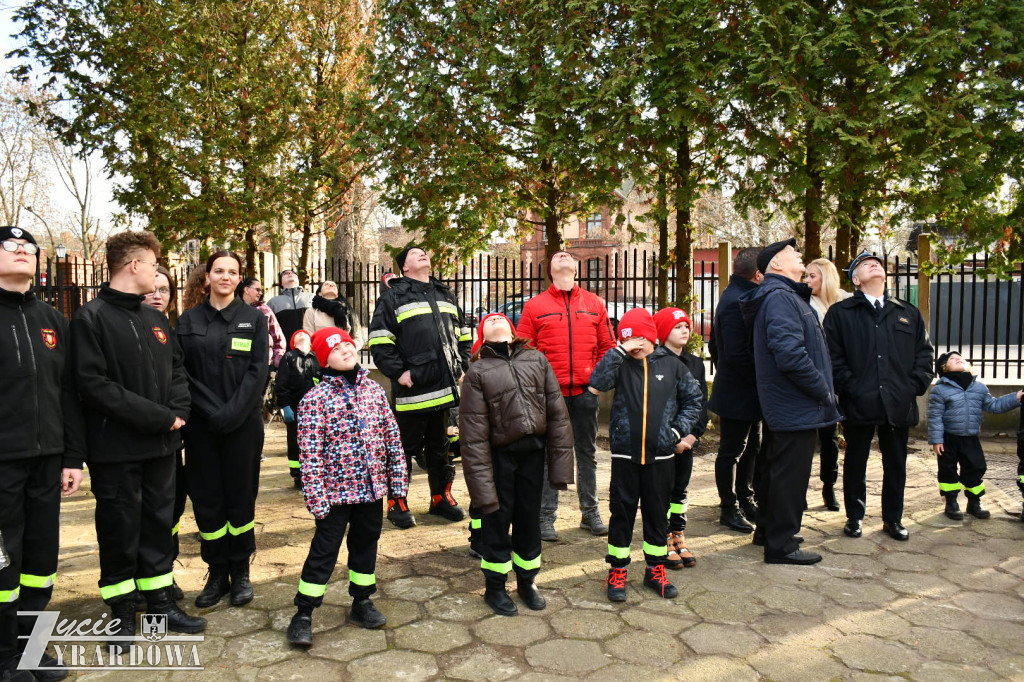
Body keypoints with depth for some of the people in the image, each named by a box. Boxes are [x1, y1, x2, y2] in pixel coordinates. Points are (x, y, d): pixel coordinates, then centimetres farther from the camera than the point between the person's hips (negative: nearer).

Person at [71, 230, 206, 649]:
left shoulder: (156, 320, 11)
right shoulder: (91, 318, -10)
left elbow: (177, 372, 12)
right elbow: (93, 383, -19)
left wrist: (177, 413, -8)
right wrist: (158, 417, -18)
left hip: (161, 443, 6)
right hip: (116, 448, -6)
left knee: (159, 525, 14)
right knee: (119, 531, 7)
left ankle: (160, 603, 27)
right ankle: (122, 614, 23)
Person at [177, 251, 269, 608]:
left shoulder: (254, 318, 3)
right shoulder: (188, 320, 6)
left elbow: (257, 371, -5)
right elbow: (183, 373, 0)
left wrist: (232, 413, -15)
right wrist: (213, 412, -12)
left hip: (243, 423, -1)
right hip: (201, 425, 2)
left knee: (241, 497, 5)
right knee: (206, 499, 6)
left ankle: (240, 571, 19)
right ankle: (217, 573, 20)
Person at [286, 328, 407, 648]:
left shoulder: (374, 390, 3)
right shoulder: (315, 399, -12)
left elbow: (392, 437, 7)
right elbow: (310, 454, -13)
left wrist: (398, 481, 5)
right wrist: (316, 498, -15)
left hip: (372, 489, 5)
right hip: (337, 492, -5)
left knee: (366, 546, 18)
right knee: (324, 551, 4)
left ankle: (362, 603, 36)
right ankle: (303, 615, 20)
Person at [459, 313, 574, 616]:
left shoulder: (537, 360, 2)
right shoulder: (478, 372, -7)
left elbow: (557, 414, 2)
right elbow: (473, 435, -10)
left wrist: (560, 464, -1)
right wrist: (482, 486, -12)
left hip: (534, 451, 3)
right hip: (499, 455, -3)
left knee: (530, 519, 15)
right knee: (497, 520, 9)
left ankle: (527, 582, 36)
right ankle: (495, 588, 30)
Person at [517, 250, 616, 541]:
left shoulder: (595, 304, 9)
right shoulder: (534, 306, 3)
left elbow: (607, 346, 10)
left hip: (586, 391, 2)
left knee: (587, 452, 12)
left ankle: (590, 513, 25)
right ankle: (546, 516, 13)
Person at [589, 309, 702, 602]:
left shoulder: (672, 364, 1)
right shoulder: (621, 364, -2)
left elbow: (693, 399, 10)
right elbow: (597, 382, -20)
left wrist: (678, 430, 0)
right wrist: (619, 351, -20)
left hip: (661, 455, 1)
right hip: (625, 454, -1)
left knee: (657, 512, 12)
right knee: (622, 511, 7)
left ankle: (655, 569, 27)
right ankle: (617, 570, 20)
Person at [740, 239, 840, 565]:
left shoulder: (782, 296, 17)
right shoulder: (780, 297, -18)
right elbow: (791, 354, -28)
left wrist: (821, 389, 14)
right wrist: (823, 390, -17)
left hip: (784, 404, 11)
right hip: (797, 406, -11)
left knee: (780, 470, 20)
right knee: (791, 475, -1)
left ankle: (769, 529, 34)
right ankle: (781, 545, 9)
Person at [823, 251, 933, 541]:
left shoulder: (908, 313, 14)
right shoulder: (839, 313, 2)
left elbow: (924, 354, 12)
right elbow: (833, 356, -4)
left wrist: (914, 386, -1)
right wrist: (850, 387, -13)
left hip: (899, 405, 3)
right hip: (858, 405, -3)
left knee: (896, 463, 12)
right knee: (855, 463, 8)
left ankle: (893, 518, 26)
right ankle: (855, 517, 22)